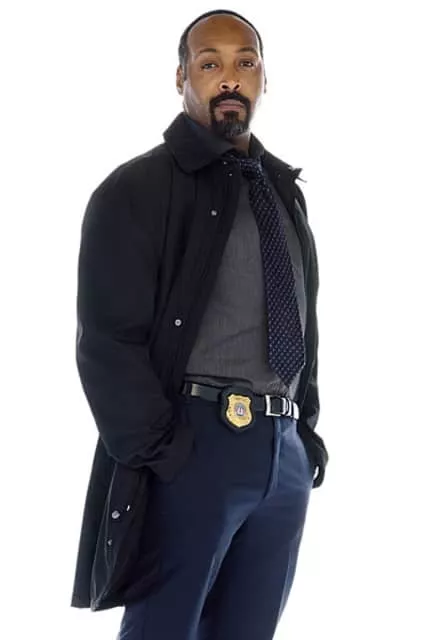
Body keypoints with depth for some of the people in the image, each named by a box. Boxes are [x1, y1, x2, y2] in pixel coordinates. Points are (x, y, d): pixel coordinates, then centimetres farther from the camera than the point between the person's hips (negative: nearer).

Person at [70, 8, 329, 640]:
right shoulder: (137, 190, -4)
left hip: (286, 454, 6)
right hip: (190, 451, -6)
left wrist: (307, 433, 12)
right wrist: (160, 454, -16)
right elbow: (108, 343, -10)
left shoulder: (285, 191, 16)